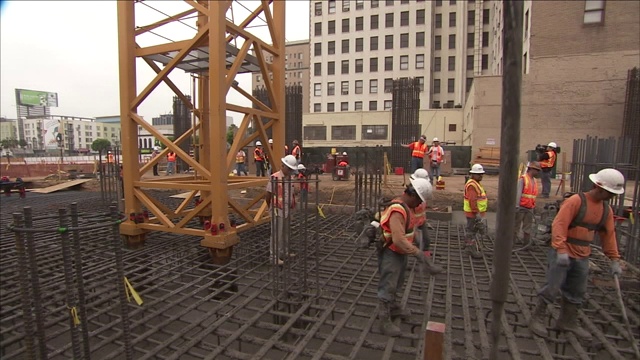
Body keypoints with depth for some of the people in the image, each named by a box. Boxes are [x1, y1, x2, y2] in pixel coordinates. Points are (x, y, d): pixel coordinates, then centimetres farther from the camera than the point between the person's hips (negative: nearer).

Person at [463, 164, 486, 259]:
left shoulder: (475, 183, 15)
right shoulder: (472, 185, -20)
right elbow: (472, 200, -27)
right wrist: (477, 213, -27)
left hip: (476, 212, 11)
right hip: (473, 213, -11)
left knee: (471, 229, 21)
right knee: (472, 230, -3)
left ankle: (467, 245, 35)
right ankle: (472, 250, 3)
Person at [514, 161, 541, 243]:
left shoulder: (535, 181, 12)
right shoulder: (523, 179, -9)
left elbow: (534, 195, 15)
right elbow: (518, 193, -14)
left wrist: (534, 206, 14)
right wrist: (517, 206, -19)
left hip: (530, 209, 7)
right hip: (521, 208, -7)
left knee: (527, 228, 11)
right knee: (516, 227, 2)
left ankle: (526, 243, 18)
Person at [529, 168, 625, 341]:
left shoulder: (607, 210, 8)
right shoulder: (576, 201, -15)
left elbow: (609, 235, 13)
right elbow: (559, 225, -22)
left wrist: (614, 260, 9)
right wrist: (561, 250, -28)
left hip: (582, 257, 7)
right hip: (562, 254, -7)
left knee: (577, 292, 15)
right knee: (552, 288, -4)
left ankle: (568, 321, 31)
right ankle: (537, 318, 11)